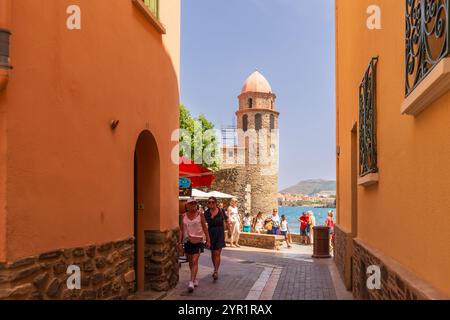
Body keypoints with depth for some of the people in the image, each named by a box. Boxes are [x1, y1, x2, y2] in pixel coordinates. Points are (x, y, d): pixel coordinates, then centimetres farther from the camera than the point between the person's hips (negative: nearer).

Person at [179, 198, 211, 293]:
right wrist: (180, 242, 6)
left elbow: (205, 228, 1)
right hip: (187, 241, 4)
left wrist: (208, 240, -1)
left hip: (197, 240, -3)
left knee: (195, 261, -12)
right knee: (190, 261, 14)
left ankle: (192, 282, -15)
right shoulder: (184, 216, 5)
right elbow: (182, 230, 9)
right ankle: (195, 279, 32)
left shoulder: (200, 214, -2)